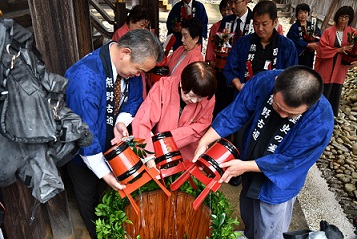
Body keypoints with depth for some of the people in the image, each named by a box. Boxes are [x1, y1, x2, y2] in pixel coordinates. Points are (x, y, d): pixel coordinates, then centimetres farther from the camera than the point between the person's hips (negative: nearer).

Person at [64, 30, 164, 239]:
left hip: (113, 143, 6)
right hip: (86, 151, -5)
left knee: (120, 189, 24)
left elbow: (134, 99, -1)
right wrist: (103, 173, -28)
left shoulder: (130, 65, -16)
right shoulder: (85, 76, -39)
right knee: (90, 199, 19)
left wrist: (122, 122, -22)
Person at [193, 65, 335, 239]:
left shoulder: (321, 122, -33)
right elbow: (235, 113, -16)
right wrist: (204, 142, -22)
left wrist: (245, 166, -23)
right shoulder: (264, 81, -25)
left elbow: (289, 160, -24)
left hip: (276, 187, -4)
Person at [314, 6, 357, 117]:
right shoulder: (328, 31, -8)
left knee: (335, 94, 12)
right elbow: (322, 49, -13)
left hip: (340, 70, 4)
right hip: (326, 69, -3)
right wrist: (339, 50, -19)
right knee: (323, 94, 3)